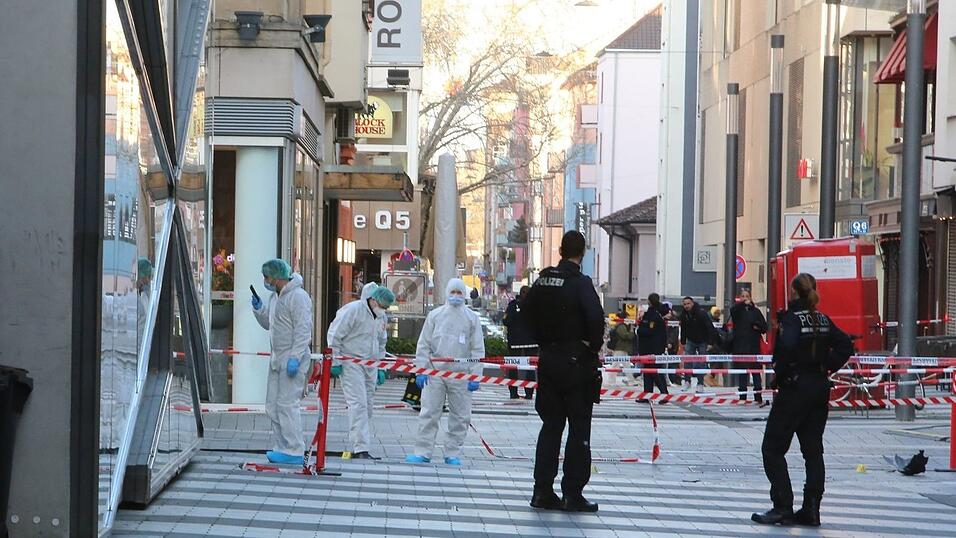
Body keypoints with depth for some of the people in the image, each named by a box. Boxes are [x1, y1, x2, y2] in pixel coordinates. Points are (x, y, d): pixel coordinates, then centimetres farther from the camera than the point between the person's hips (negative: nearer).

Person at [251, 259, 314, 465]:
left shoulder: (298, 297, -13)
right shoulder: (275, 297, 17)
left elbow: (303, 331, -19)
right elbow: (268, 324, 27)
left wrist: (295, 358, -24)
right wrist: (259, 308, 9)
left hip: (293, 358, -10)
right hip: (277, 359, 10)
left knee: (287, 404, -12)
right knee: (273, 406, 9)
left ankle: (294, 451, -10)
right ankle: (281, 447, 14)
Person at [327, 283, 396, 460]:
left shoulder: (381, 317, 12)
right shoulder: (352, 310, -12)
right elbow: (334, 335, -10)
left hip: (370, 365, 8)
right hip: (351, 363, -8)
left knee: (367, 407, 7)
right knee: (358, 404, -15)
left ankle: (355, 448, 15)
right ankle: (361, 448, -18)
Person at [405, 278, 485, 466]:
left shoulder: (472, 318, 5)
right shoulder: (435, 315, 6)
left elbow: (478, 350, 4)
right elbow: (424, 345, 8)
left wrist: (475, 375, -3)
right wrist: (421, 370, 0)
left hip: (461, 375, 0)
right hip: (435, 372, 0)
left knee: (460, 416, 4)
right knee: (429, 414, -2)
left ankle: (453, 454, 12)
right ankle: (423, 452, 3)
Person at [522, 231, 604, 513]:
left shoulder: (542, 281, 6)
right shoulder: (580, 283, -14)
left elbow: (528, 313, 12)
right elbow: (596, 319, -23)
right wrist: (594, 346, -7)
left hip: (548, 360, 6)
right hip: (577, 362, -6)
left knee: (550, 426, 12)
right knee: (579, 429, 1)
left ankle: (543, 491, 10)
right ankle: (573, 494, 0)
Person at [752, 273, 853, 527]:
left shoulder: (792, 317, -12)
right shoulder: (823, 320, 8)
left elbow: (787, 347, -28)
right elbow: (845, 345, 9)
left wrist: (779, 375, -14)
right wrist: (828, 368, 7)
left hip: (794, 388, -7)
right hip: (820, 388, 7)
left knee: (773, 448, 2)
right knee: (813, 449, 10)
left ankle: (782, 506, -4)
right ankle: (811, 510, 7)